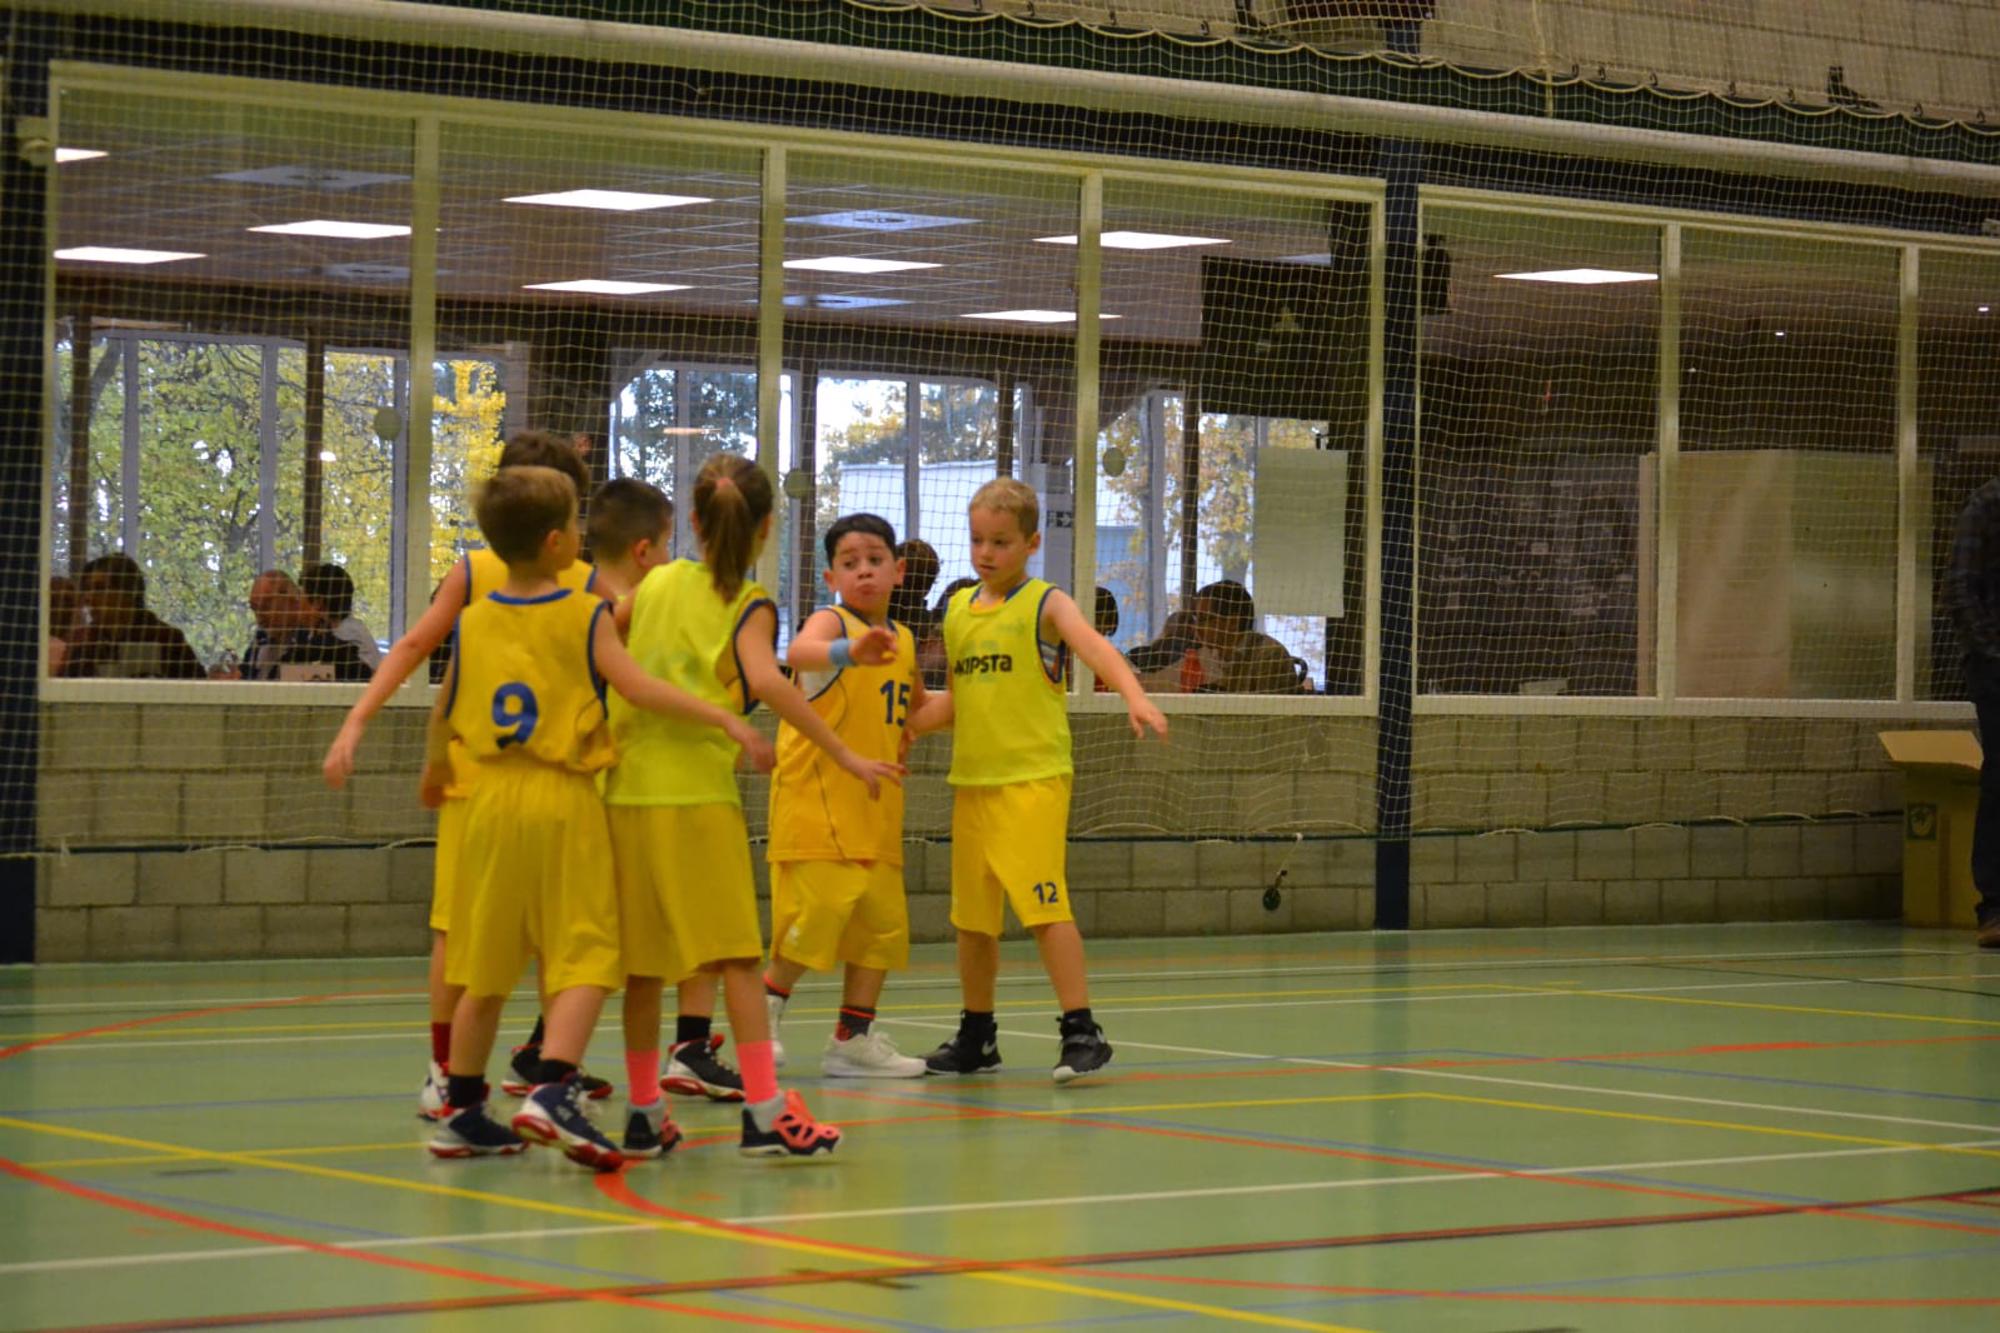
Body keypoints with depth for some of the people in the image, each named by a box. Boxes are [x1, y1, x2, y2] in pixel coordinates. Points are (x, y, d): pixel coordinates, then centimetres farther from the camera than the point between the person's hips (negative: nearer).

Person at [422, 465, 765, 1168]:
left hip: (493, 798, 5)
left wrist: (435, 767, 38)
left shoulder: (473, 622, 8)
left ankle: (461, 1110, 19)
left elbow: (445, 710, 19)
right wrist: (723, 718, -16)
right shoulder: (586, 617, -5)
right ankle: (553, 1090, -21)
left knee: (486, 966, 13)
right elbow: (635, 687, -17)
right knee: (585, 958, -4)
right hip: (565, 800, -5)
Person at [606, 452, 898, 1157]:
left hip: (628, 789, 5)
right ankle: (764, 1110, -11)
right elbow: (764, 681, -20)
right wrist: (844, 754, -20)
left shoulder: (658, 582, 12)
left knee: (642, 962, 12)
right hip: (699, 793, -5)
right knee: (735, 954, -5)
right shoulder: (751, 608, -3)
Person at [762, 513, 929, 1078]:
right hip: (816, 796, -7)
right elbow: (800, 651, -37)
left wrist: (911, 731, 16)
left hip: (875, 803, 7)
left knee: (883, 919, 6)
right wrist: (849, 651, -54)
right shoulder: (831, 622, -9)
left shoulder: (903, 639, 12)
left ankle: (854, 1038, 16)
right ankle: (765, 1009, 9)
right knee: (821, 907, -12)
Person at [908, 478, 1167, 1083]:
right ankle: (977, 1036, 24)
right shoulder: (958, 609, 14)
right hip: (971, 781, 6)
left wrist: (1134, 696, -39)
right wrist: (900, 725, 13)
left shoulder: (1045, 604, -4)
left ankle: (1081, 1031, -9)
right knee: (972, 914, 11)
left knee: (1043, 904, -14)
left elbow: (1094, 648, -22)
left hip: (1034, 778, -6)